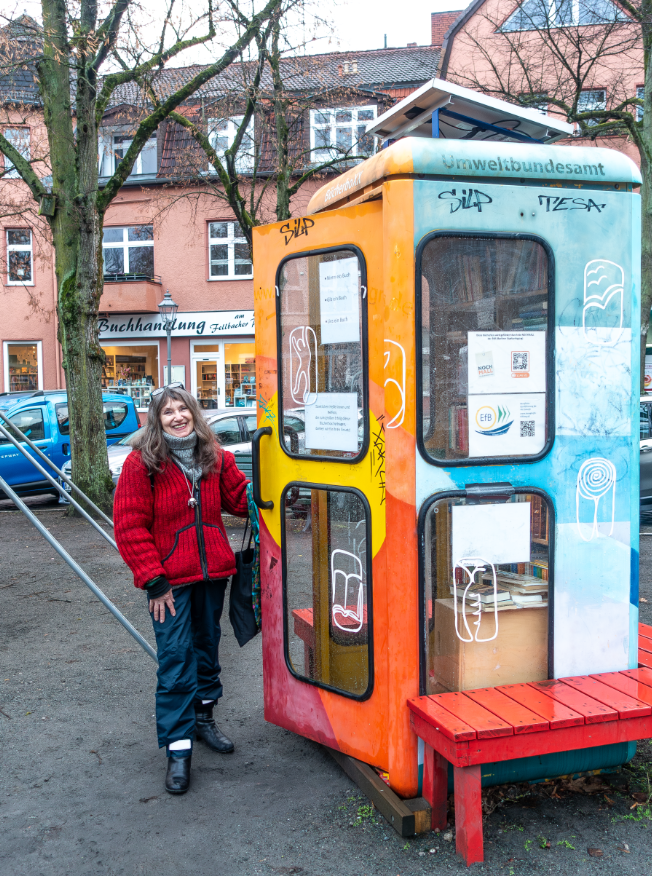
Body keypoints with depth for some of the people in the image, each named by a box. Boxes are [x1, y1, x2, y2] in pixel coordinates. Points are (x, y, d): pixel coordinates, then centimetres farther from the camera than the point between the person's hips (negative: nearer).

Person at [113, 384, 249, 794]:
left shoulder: (216, 458, 3)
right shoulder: (142, 463, -10)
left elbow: (240, 498, 10)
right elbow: (130, 527, -10)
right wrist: (153, 580, -13)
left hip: (212, 573, 5)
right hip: (170, 578, -5)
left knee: (207, 646, 18)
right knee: (176, 658, -4)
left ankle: (203, 716, 38)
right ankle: (178, 746, 5)